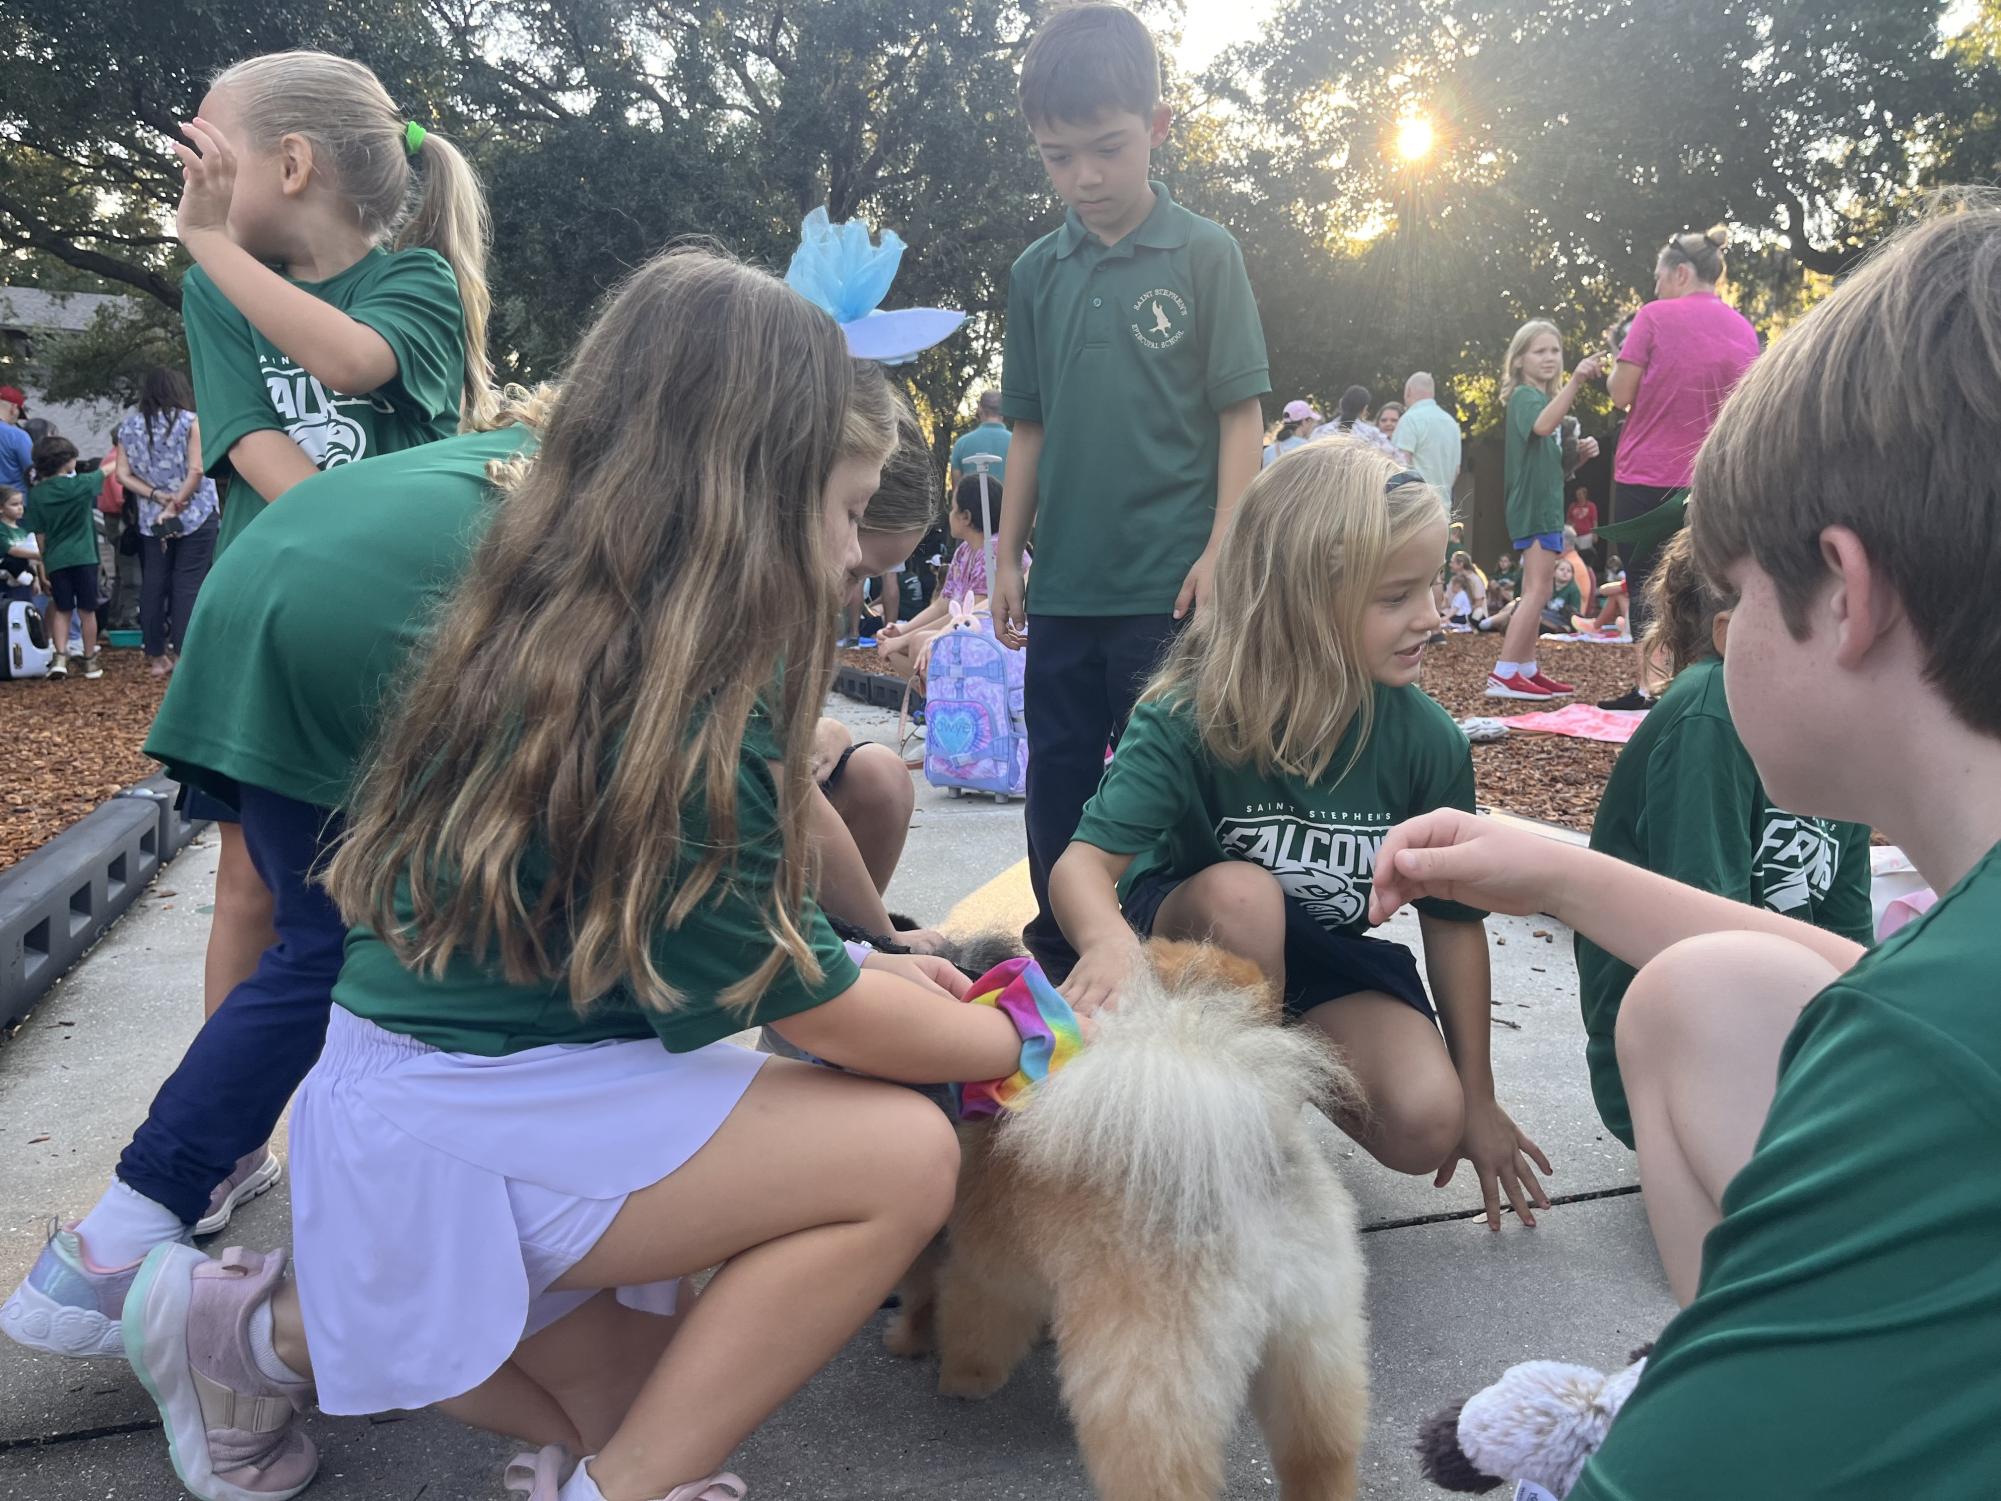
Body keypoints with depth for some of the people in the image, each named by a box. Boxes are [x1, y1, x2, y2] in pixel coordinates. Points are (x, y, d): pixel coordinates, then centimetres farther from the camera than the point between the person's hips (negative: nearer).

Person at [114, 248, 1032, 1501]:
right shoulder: (677, 714, -27)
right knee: (904, 1160, -17)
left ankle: (264, 1328, 22)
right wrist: (1022, 1043, 2)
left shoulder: (547, 629, 0)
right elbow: (814, 1010, -15)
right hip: (468, 1127, -9)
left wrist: (875, 968, 11)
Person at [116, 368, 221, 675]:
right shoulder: (189, 421, -6)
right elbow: (196, 471, -16)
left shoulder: (129, 426, 7)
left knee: (153, 584, 9)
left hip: (151, 519, 4)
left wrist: (158, 497, -3)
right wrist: (175, 504, -12)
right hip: (194, 516, -4)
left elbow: (123, 475, 2)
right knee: (188, 585, -1)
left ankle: (156, 656, 14)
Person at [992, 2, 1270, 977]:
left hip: (1169, 579, -4)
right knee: (1059, 776, 12)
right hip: (1064, 580, 4)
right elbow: (1030, 425, 13)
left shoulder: (1203, 255, -2)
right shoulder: (1036, 273, 8)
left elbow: (1241, 413, -4)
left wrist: (1220, 549, -11)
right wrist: (1009, 552, 11)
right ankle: (1057, 959, 26)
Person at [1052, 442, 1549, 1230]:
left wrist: (1477, 1098, 2)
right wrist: (1109, 940, -61)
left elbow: (1452, 916, -5)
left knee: (1426, 1124, -22)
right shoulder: (1189, 717, -25)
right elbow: (1085, 861, -35)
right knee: (1241, 890, -37)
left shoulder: (1427, 741, -17)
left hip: (1324, 959, 3)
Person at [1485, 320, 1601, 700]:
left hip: (1546, 507, 10)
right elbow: (1542, 426, -34)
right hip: (1533, 507, -10)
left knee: (1534, 593, 12)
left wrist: (1581, 452, 3)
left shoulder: (1549, 398, 19)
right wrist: (1575, 381, -44)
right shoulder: (1523, 396, -10)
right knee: (1537, 591, -16)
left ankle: (1527, 671, 18)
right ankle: (1503, 675, -19)